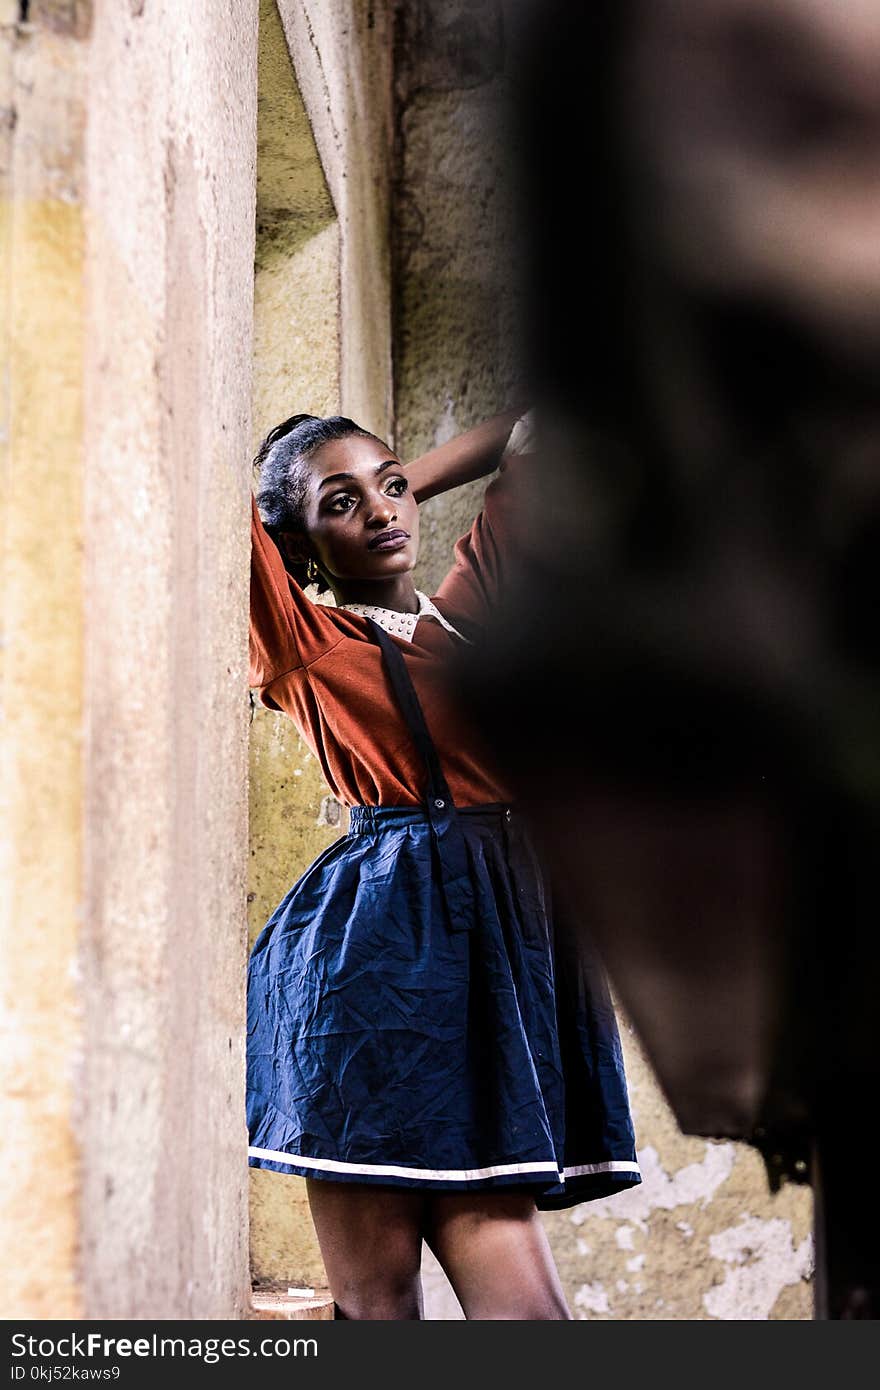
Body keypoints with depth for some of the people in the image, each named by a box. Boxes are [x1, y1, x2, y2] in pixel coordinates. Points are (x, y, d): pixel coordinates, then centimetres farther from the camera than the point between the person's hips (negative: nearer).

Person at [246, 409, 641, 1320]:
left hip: (504, 937, 4)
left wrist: (401, 488, 28)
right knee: (376, 1297, -5)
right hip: (379, 947, -4)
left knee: (516, 1295, -5)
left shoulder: (465, 610, 19)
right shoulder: (301, 639, 7)